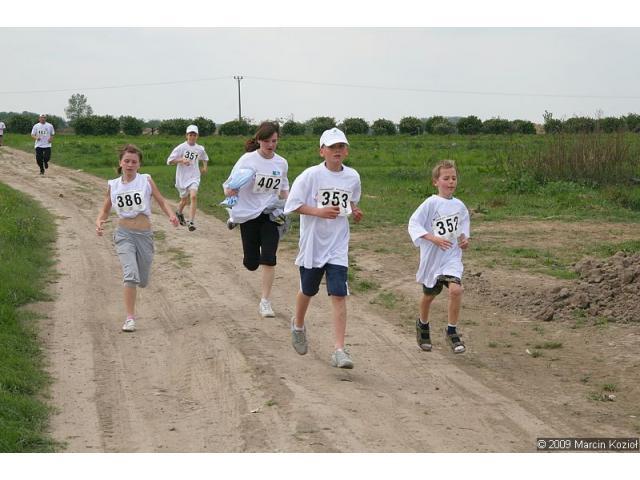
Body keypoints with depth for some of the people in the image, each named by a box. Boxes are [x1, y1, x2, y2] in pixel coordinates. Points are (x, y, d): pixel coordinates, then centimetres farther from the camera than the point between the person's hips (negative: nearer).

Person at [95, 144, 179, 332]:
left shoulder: (146, 180, 0)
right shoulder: (113, 185, 4)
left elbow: (161, 201, 1)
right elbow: (105, 211, 12)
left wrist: (171, 215, -18)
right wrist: (99, 222, -9)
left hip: (145, 235, 1)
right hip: (124, 234, -1)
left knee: (143, 281, 10)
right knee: (130, 274, -21)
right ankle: (130, 318, -13)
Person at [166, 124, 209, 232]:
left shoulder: (200, 149, 5)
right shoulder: (181, 147, -7)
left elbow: (205, 158, 28)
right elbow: (169, 161, -9)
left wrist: (204, 167, 11)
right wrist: (181, 160, -22)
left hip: (194, 177, 1)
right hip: (182, 177, -1)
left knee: (193, 196, -21)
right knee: (184, 200, 13)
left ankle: (191, 222, -21)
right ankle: (179, 213, 48)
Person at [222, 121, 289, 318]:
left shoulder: (281, 163, 2)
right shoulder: (248, 160, -10)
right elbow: (230, 185, -8)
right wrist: (230, 191, -31)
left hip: (270, 214, 2)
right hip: (249, 215, -2)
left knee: (268, 258, -12)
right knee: (251, 263, 5)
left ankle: (265, 302, -2)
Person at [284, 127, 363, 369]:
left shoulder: (353, 177, 2)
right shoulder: (311, 175, -11)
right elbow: (292, 204, -12)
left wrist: (355, 212, 0)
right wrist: (319, 211, -22)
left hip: (338, 245, 2)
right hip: (313, 242, -2)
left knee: (339, 295, -9)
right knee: (307, 291, 16)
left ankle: (339, 349, -8)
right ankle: (298, 325, 48)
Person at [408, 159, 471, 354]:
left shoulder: (459, 206, 3)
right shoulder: (431, 203, -12)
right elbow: (414, 223, -16)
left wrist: (464, 239, 2)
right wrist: (434, 238, -26)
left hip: (452, 257, 2)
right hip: (432, 257, -2)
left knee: (456, 289, -21)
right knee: (429, 295, 14)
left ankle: (452, 331, -6)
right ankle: (423, 325, 44)